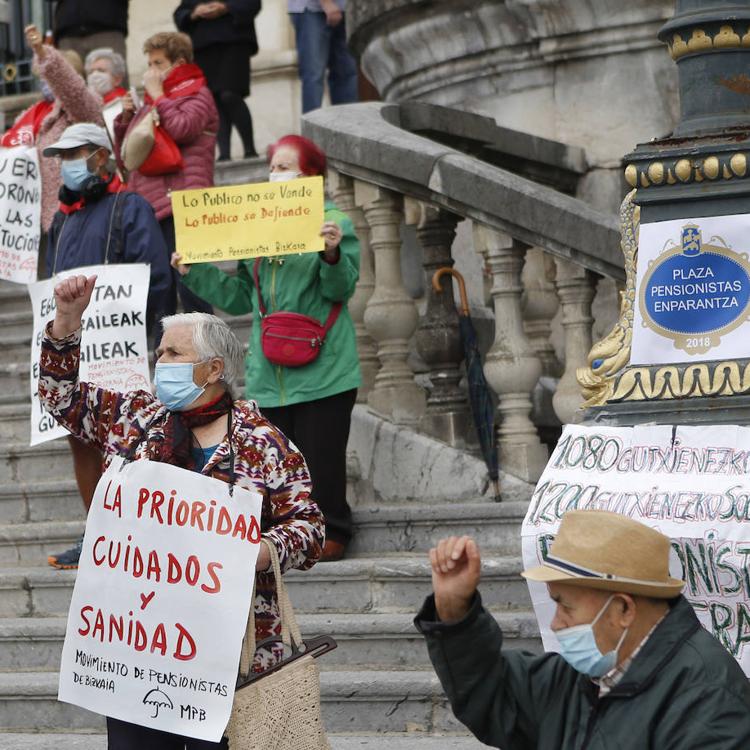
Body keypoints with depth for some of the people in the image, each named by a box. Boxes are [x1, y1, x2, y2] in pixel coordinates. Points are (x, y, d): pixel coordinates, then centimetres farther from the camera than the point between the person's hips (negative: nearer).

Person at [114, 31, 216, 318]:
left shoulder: (196, 94, 6)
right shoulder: (153, 102, 26)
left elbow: (181, 128, -15)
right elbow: (124, 153, 26)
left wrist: (157, 95, -4)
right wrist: (126, 118, 10)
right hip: (149, 207, 7)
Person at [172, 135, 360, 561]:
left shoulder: (332, 221, -2)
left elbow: (342, 289, -10)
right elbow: (241, 297, 15)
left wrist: (333, 253, -28)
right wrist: (195, 273, 8)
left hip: (322, 369, -5)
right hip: (270, 373, 5)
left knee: (321, 457, -3)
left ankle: (331, 532, 10)